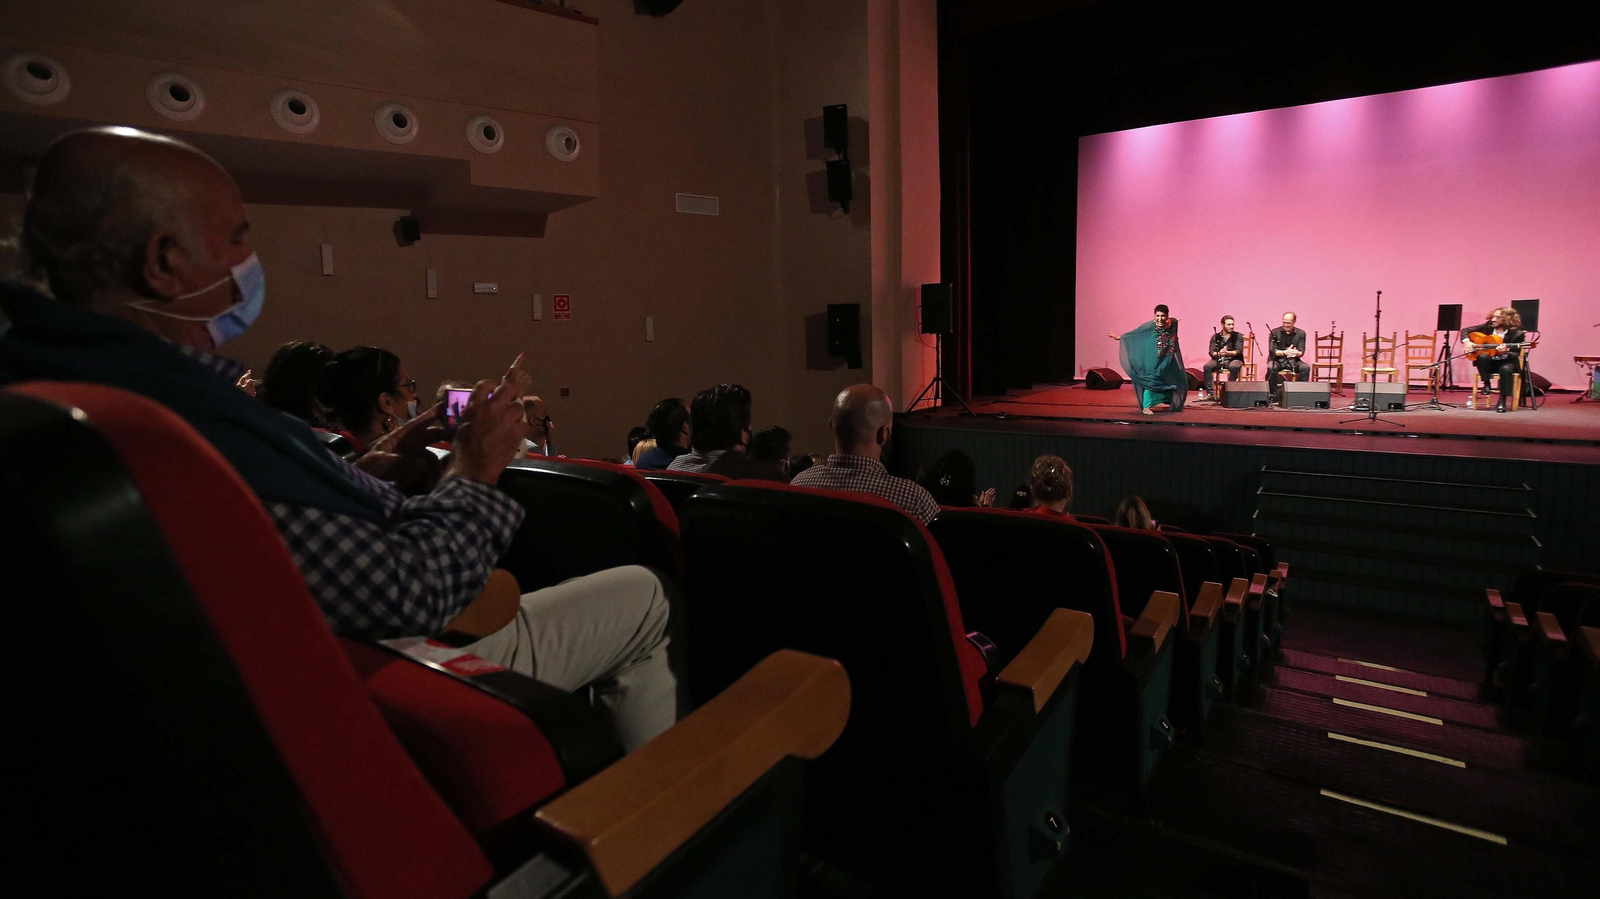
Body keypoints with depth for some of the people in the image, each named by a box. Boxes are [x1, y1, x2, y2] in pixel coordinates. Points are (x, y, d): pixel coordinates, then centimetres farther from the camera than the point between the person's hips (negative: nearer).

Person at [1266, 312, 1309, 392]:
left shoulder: (1301, 333, 4)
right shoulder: (1275, 332, -1)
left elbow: (1301, 352, -3)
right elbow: (1272, 351, -10)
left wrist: (1295, 353, -29)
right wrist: (1285, 352, -30)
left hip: (1293, 360, 2)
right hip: (1277, 360, -2)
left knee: (1306, 368, -27)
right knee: (1271, 368, -34)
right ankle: (1273, 393, -22)